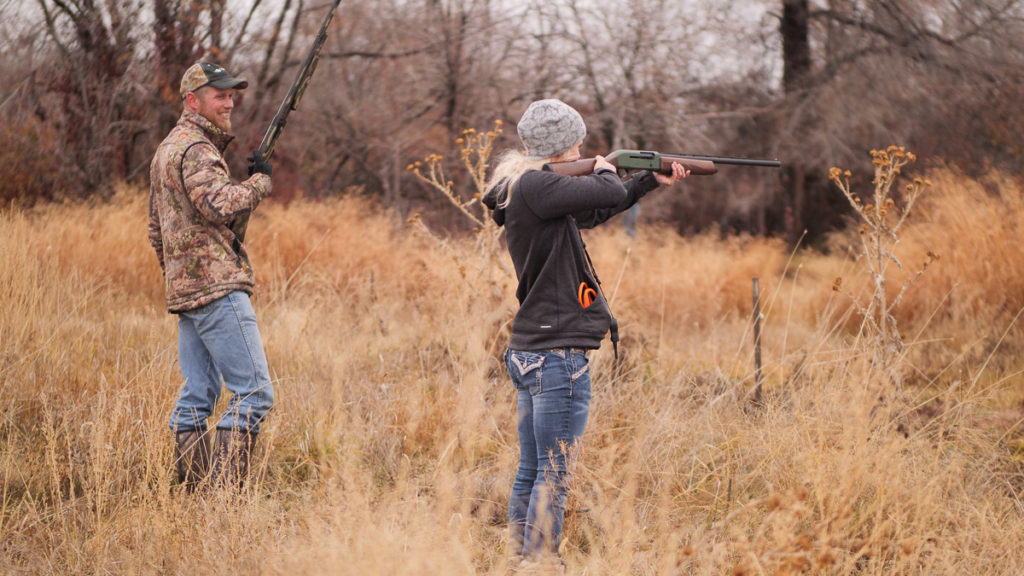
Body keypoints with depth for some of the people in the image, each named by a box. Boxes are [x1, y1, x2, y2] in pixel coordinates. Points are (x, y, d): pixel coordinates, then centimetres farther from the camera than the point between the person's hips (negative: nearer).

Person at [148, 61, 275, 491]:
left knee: (197, 396, 9)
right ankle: (224, 494, -16)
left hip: (184, 290, 10)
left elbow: (156, 233, 26)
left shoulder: (166, 149, 21)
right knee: (253, 393, -10)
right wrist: (259, 180, -12)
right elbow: (220, 205, -27)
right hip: (217, 287, -10)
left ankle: (190, 496, 9)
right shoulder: (196, 149, -11)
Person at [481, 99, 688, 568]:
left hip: (529, 354, 10)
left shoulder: (531, 190, 14)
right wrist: (605, 169, 2)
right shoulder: (535, 187, -16)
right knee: (553, 478, -5)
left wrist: (652, 181, 32)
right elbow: (607, 195, -21)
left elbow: (592, 213, 29)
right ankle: (539, 563, -4)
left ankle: (520, 558, 18)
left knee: (530, 473, 13)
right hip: (557, 356, -10)